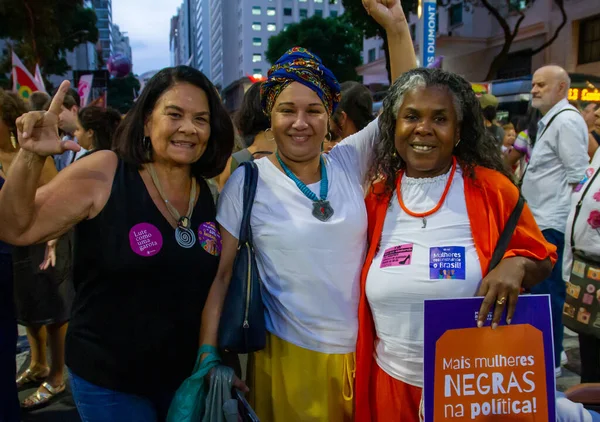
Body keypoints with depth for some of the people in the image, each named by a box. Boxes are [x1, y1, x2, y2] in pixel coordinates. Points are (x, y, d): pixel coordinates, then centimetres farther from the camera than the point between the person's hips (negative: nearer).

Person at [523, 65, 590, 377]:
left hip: (552, 225, -10)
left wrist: (564, 220, -19)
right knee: (540, 291, 16)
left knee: (546, 293, -4)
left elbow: (578, 176, -17)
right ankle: (548, 351, 29)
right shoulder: (549, 122, 18)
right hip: (541, 222, 10)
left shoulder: (567, 120, -11)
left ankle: (549, 361, 7)